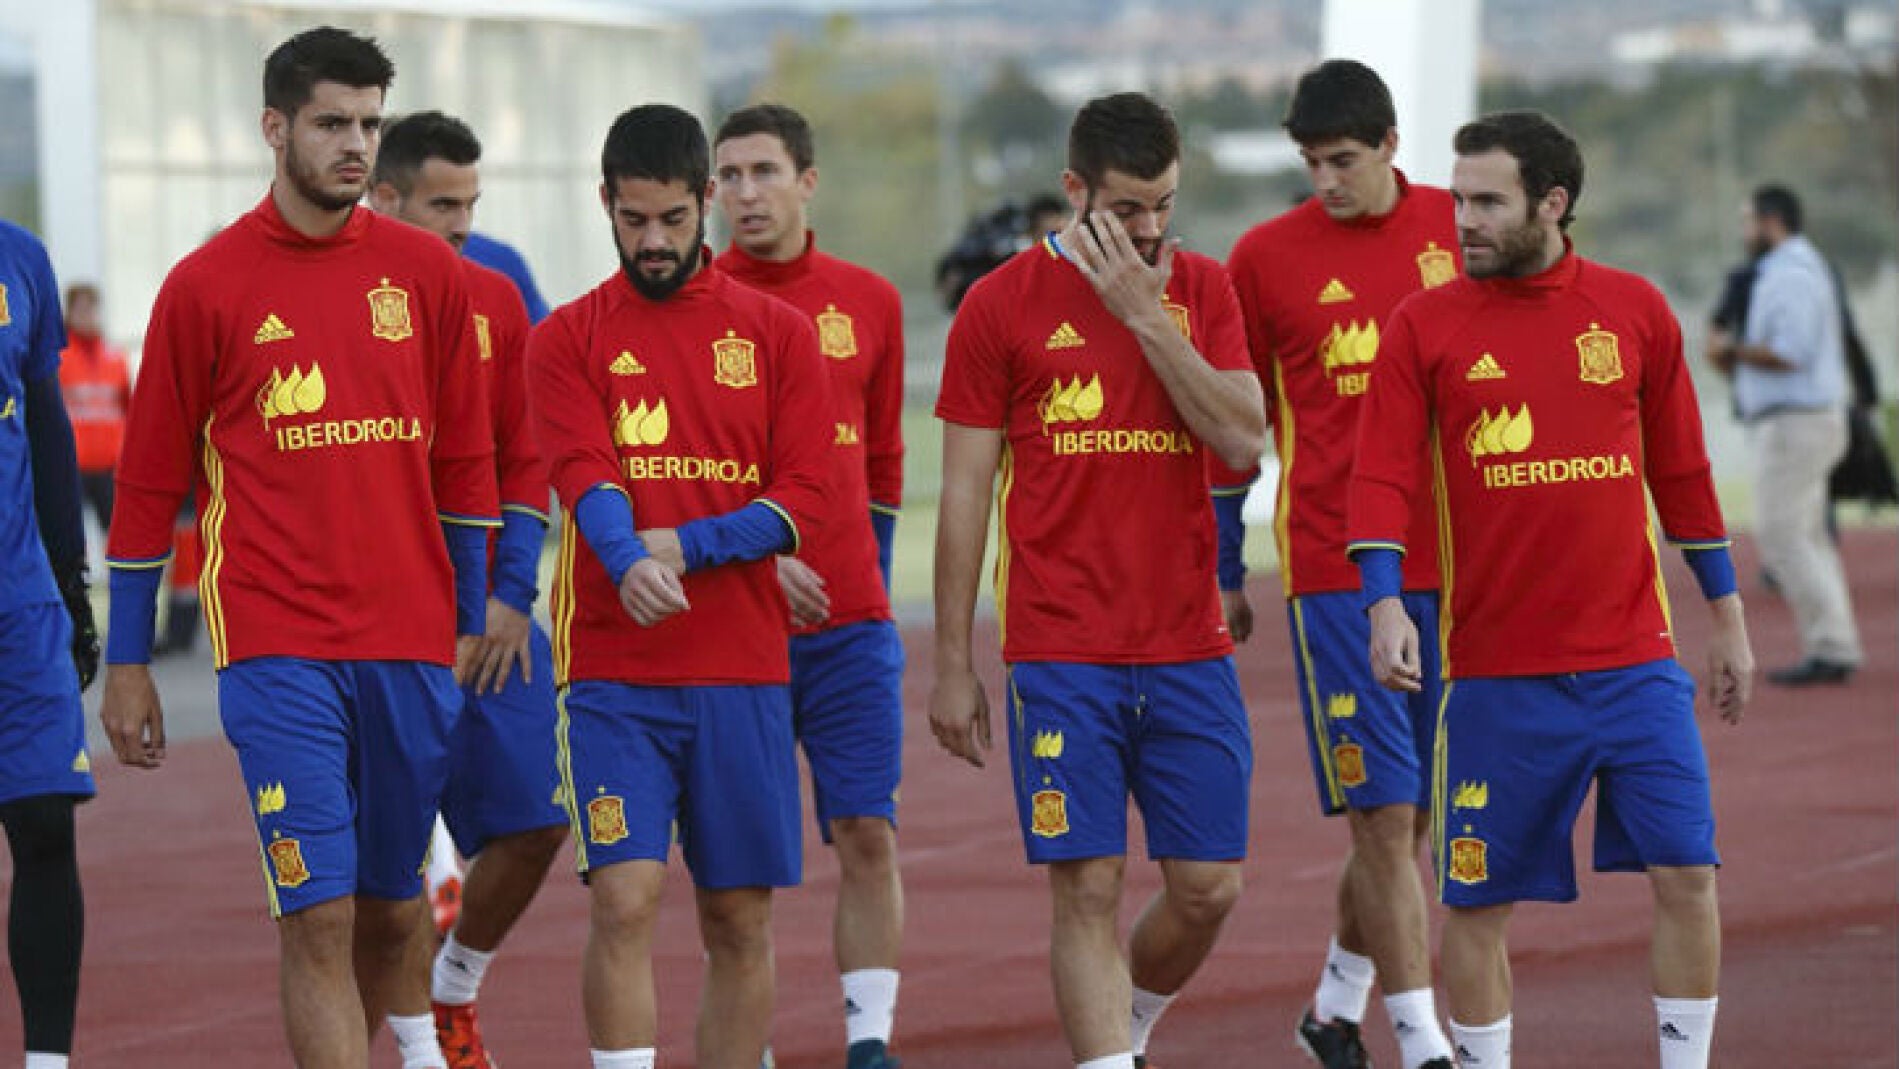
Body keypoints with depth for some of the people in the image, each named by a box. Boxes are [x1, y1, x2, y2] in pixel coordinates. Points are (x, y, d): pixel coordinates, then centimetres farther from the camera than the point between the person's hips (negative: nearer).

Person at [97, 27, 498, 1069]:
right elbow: (149, 481, 4)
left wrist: (471, 621, 10)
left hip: (411, 646, 3)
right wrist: (126, 660, 4)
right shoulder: (206, 285, 0)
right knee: (318, 913, -11)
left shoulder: (426, 272, 7)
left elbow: (465, 463, 13)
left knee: (392, 902, 13)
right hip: (275, 646, -3)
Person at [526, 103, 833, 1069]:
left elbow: (805, 496, 0)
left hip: (744, 672, 2)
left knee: (740, 922, 6)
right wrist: (630, 562, -32)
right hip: (612, 673, -2)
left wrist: (687, 545, -14)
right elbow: (584, 475, -11)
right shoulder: (567, 338, 5)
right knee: (625, 900, -13)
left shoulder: (776, 333, 8)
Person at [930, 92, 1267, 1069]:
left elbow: (1243, 441, -5)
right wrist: (952, 665, 0)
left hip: (1189, 649, 3)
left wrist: (1146, 317, -11)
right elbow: (965, 494, 2)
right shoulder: (1002, 304, 0)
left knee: (1207, 887, 4)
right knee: (1088, 889, -7)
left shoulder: (1200, 290, 8)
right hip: (1060, 655, -3)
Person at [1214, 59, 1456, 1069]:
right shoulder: (1266, 256, 0)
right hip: (1332, 567, -3)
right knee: (1385, 813, -7)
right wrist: (1225, 577, 8)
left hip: (1450, 561, 3)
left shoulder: (1457, 228, 4)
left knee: (1408, 813, 9)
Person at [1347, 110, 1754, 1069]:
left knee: (1686, 873, -5)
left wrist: (1726, 618, 16)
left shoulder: (1635, 310, 6)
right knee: (1476, 898, 2)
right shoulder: (1423, 325, 1)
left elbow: (1681, 471, 14)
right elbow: (1383, 476, -4)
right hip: (1495, 669, -1)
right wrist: (1385, 602, -20)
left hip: (1634, 661, 1)